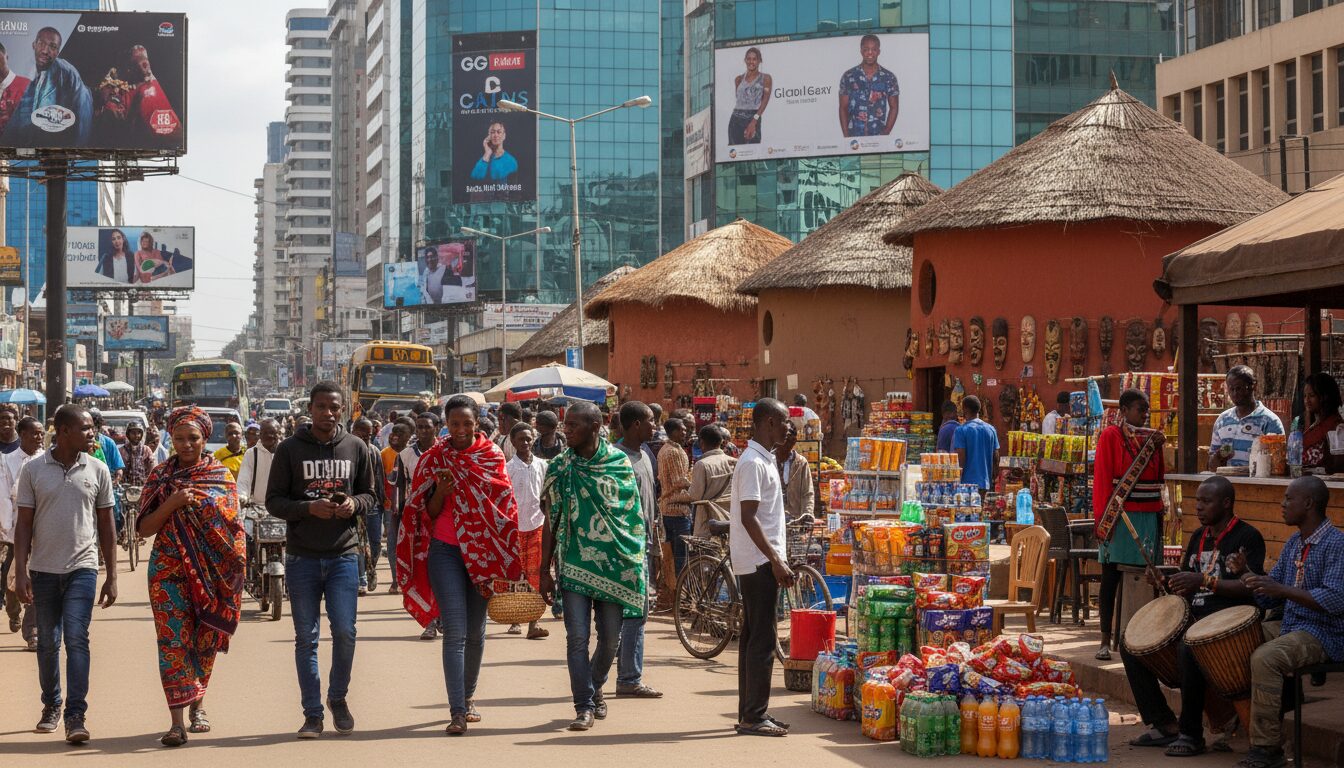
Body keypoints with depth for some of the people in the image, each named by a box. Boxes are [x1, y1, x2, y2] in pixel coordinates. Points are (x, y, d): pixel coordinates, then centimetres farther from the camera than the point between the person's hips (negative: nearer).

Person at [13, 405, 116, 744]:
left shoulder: (97, 471, 3)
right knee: (48, 642, 9)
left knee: (76, 639, -11)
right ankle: (51, 706, 25)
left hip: (82, 567, -1)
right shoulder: (33, 470, 0)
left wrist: (112, 576, 5)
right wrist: (20, 571, -5)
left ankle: (75, 715, -11)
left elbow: (106, 525, 8)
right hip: (43, 569, 1)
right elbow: (24, 524, 3)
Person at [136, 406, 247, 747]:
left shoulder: (222, 476, 5)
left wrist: (237, 563, -5)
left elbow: (233, 524, 6)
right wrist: (171, 504, -15)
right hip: (170, 569, -1)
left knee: (205, 639, 10)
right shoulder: (160, 476, 4)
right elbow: (145, 528, 1)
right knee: (173, 639, -9)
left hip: (211, 570, 1)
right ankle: (177, 721, -13)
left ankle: (198, 704, 30)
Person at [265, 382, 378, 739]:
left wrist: (354, 504, -10)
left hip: (344, 555, 1)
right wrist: (309, 508, -17)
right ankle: (313, 713, 12)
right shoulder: (290, 449, 0)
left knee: (345, 632, -5)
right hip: (302, 558, -1)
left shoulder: (356, 448, 5)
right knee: (306, 638, 4)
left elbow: (369, 494, 13)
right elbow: (274, 501, 0)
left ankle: (338, 698, 19)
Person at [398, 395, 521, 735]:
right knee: (455, 631, -10)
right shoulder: (433, 460, 2)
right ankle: (457, 712, -13)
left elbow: (504, 508, 5)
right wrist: (441, 491, -18)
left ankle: (469, 695, 30)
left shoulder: (493, 456, 3)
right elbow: (427, 513, 3)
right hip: (445, 552, -2)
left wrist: (501, 560, 1)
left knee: (476, 631, 12)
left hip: (483, 552, 2)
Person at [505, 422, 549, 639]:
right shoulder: (508, 468, -5)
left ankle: (533, 624, -3)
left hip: (536, 525, 2)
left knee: (534, 575, -2)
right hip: (514, 526, -2)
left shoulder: (542, 465, 5)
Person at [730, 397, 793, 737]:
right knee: (762, 638, -8)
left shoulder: (765, 460, 16)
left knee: (753, 637, 12)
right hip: (759, 562, -10)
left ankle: (750, 714, 16)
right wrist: (776, 561, -21)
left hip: (763, 561, 10)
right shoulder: (753, 463, -15)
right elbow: (748, 517, -20)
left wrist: (780, 559, 20)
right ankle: (754, 717, -5)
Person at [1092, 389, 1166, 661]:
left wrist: (1158, 447, 3)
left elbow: (1160, 475, 16)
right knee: (1111, 577, -2)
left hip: (1148, 516, 5)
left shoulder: (1150, 437, 13)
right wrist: (1103, 518, -14)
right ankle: (1106, 639, 1)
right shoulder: (1111, 436, -3)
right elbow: (1102, 478, -9)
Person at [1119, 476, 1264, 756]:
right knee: (1130, 645, -1)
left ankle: (1191, 734, -21)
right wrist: (1164, 582, 0)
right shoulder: (1199, 536, 17)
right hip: (1194, 619, 9)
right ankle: (1165, 725, 2)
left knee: (1188, 649, -38)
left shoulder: (1247, 537, -7)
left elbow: (1250, 587, -18)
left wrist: (1205, 580, -24)